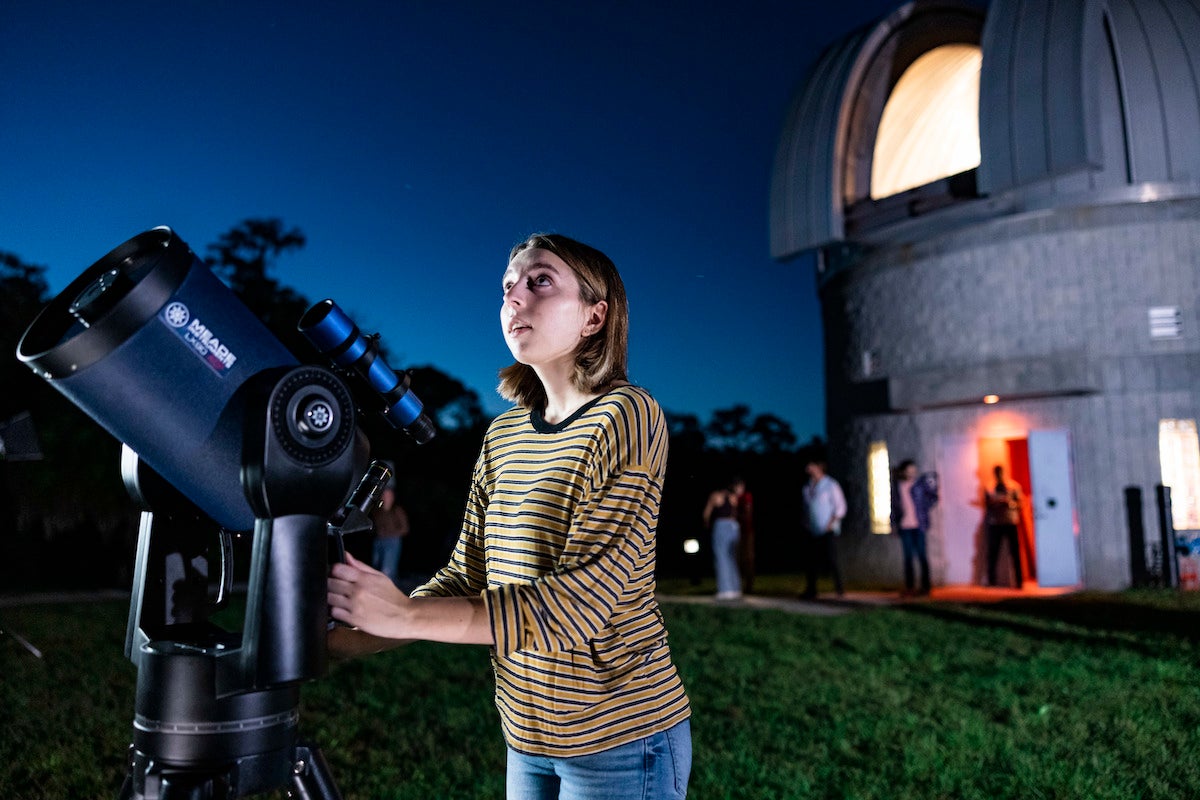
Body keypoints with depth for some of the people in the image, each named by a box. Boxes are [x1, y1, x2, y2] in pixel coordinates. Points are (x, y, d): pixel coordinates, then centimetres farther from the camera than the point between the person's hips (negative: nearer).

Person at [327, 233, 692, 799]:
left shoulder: (626, 417, -15)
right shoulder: (503, 434, 6)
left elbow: (584, 597, -24)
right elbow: (465, 577, 7)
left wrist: (404, 615, -27)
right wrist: (342, 643, -4)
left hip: (619, 737, -6)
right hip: (527, 735, 6)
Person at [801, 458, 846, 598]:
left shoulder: (831, 485, -4)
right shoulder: (807, 487, 14)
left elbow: (840, 507, -4)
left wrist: (831, 524, -12)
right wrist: (807, 523, 10)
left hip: (828, 531, -6)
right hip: (813, 532, 6)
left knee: (830, 560, -11)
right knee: (813, 562, 3)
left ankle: (839, 588, 1)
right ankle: (811, 590, 8)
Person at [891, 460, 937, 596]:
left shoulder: (921, 481, 0)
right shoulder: (896, 485, 8)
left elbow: (934, 496, 8)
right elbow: (894, 504, 12)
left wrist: (924, 508, 0)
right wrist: (894, 523, 8)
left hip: (918, 525, -3)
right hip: (904, 526, 3)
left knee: (921, 555, -2)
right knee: (908, 556, 6)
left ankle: (925, 586, 3)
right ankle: (909, 586, 11)